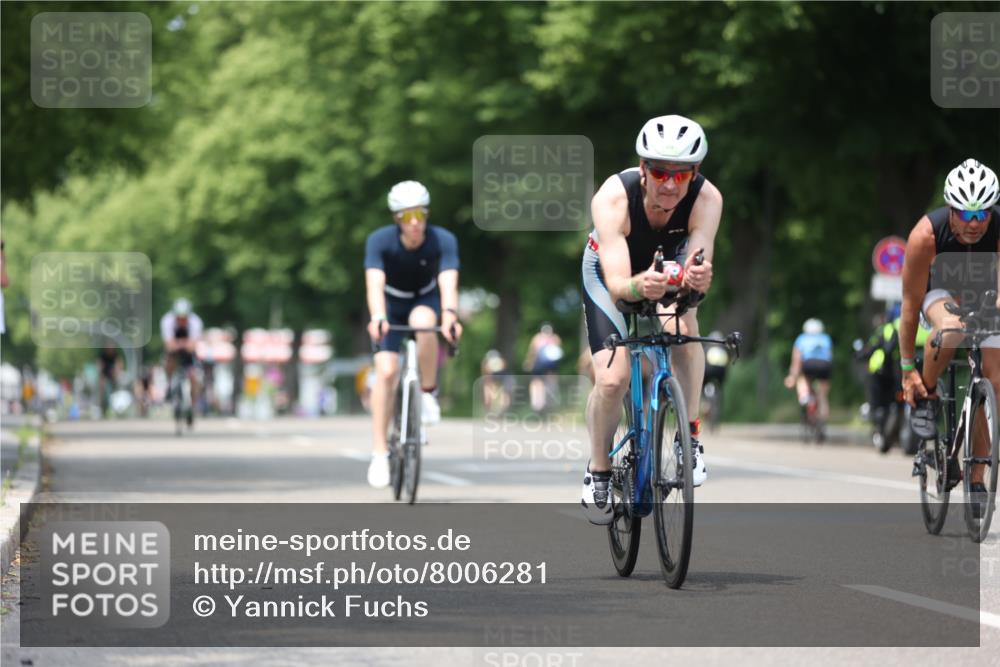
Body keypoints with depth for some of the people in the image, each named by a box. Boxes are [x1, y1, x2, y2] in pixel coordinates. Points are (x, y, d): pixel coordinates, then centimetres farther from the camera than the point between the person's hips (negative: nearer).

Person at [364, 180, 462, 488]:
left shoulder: (443, 241, -27)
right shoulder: (380, 240, -27)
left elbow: (448, 282, -40)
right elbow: (375, 283, -39)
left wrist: (450, 315, -60)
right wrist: (377, 318, -58)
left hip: (426, 301, 0)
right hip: (392, 305, 0)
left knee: (423, 322, -38)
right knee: (386, 371, -18)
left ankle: (429, 393, -16)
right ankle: (379, 453, -11)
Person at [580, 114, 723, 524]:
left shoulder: (707, 199, -34)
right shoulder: (613, 199, -39)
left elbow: (696, 265, -42)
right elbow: (617, 285, -45)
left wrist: (699, 278, -65)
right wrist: (639, 286, -67)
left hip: (669, 263, 2)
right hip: (613, 271, -1)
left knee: (683, 327, -31)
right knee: (611, 379, -16)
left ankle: (690, 436, -15)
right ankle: (598, 470, 10)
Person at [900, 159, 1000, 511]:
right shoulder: (926, 234, -33)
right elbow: (911, 305, -25)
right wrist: (907, 369, -21)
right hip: (941, 292, -2)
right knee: (951, 327, -37)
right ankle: (926, 397, -12)